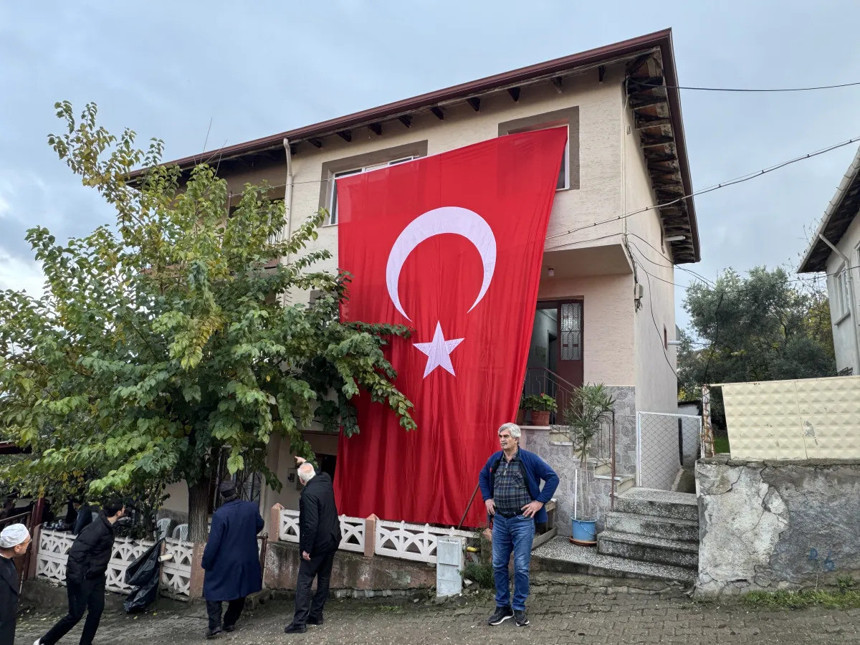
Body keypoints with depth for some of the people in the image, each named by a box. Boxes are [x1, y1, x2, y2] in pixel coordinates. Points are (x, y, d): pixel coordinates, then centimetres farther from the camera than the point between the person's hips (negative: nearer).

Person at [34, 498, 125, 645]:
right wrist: (76, 578, -26)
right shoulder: (97, 529, -28)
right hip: (83, 578, -9)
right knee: (76, 614, 2)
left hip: (97, 577, 9)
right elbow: (76, 551, -29)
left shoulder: (107, 526, 1)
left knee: (97, 610, 11)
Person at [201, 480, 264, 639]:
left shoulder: (220, 514, -23)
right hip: (246, 560, 4)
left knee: (213, 592, 13)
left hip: (223, 563, -4)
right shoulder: (252, 508, -10)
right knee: (239, 591, 21)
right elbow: (259, 526, 8)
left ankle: (214, 626, 5)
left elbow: (213, 542, -19)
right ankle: (230, 623, 29)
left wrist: (206, 563, -5)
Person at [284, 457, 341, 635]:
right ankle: (316, 615, 25)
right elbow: (316, 473, 27)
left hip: (318, 542, -8)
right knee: (324, 578, 15)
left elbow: (311, 524, -25)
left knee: (304, 581, 0)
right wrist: (305, 463, 29)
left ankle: (300, 622, 2)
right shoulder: (326, 479, -1)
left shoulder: (308, 493, -23)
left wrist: (306, 548, -17)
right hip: (332, 539, 8)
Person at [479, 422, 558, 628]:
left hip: (522, 521, -4)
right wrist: (487, 498, 10)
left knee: (521, 567, 3)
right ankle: (502, 607, 25)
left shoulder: (529, 459, -10)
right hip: (500, 520, 4)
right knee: (498, 565, 10)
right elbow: (483, 476, 21)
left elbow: (552, 478, -7)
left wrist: (539, 502, -10)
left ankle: (519, 609, 20)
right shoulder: (495, 459, 3)